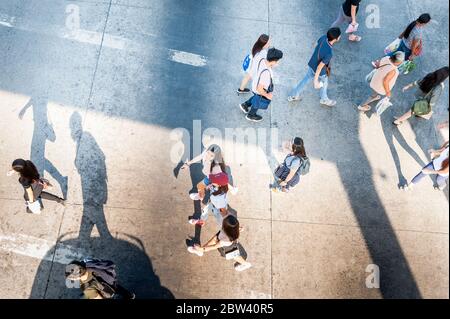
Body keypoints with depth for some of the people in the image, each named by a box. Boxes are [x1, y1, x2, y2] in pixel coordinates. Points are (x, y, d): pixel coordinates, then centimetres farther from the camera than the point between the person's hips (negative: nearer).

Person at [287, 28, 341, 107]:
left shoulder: (323, 38, -20)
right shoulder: (329, 53, -40)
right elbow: (319, 67, -32)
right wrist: (316, 80, -19)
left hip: (311, 65, 6)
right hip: (319, 72, -6)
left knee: (305, 80, 29)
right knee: (324, 83, 25)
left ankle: (293, 96, 45)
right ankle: (324, 100, 54)